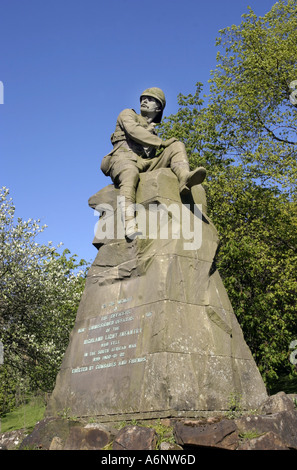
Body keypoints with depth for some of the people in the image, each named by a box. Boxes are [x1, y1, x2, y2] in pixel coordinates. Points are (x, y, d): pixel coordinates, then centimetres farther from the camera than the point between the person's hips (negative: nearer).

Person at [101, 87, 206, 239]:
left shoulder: (153, 133, 36)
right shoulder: (128, 114, 21)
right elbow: (133, 130, -1)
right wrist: (162, 143, -7)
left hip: (146, 165, 5)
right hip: (124, 158, -5)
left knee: (177, 145, -9)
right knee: (131, 173, -41)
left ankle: (184, 177, -43)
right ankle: (129, 225, -60)